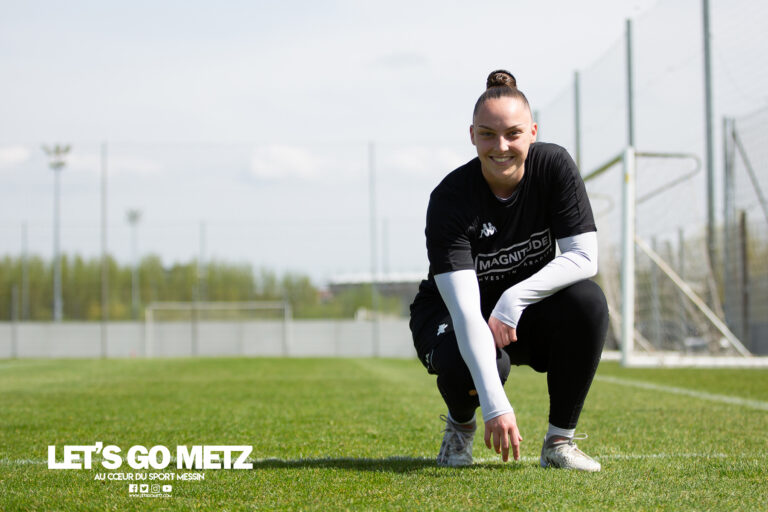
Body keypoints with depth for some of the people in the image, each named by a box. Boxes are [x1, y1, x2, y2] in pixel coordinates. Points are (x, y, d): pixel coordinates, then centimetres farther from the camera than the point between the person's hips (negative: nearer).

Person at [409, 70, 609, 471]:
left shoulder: (555, 166, -15)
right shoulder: (449, 199, -26)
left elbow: (584, 256, -18)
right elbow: (464, 309, -35)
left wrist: (513, 300, -32)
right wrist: (495, 405, -45)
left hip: (525, 317, 3)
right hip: (450, 318, -3)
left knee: (587, 299, -28)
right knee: (464, 365, -37)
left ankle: (559, 441, -13)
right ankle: (459, 424, 3)